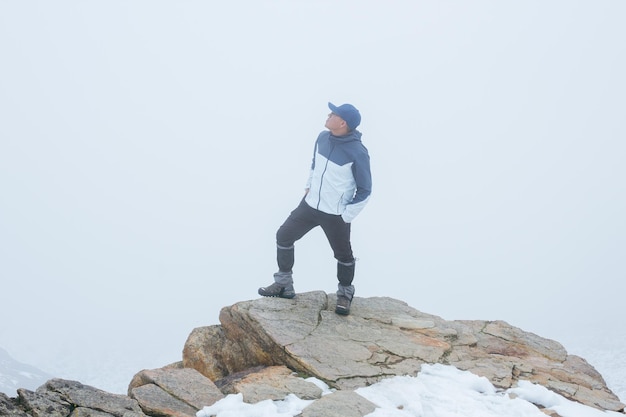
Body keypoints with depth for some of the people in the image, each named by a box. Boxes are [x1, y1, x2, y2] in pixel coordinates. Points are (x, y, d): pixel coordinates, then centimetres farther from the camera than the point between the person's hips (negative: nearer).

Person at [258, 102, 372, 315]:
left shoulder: (357, 153, -23)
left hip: (336, 215, -6)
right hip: (310, 205, 6)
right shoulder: (323, 138, -5)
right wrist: (309, 186, 14)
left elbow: (364, 191, -14)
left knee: (343, 255, 10)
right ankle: (283, 285, 22)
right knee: (284, 236, 8)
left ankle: (345, 294, 35)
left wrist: (346, 216, -12)